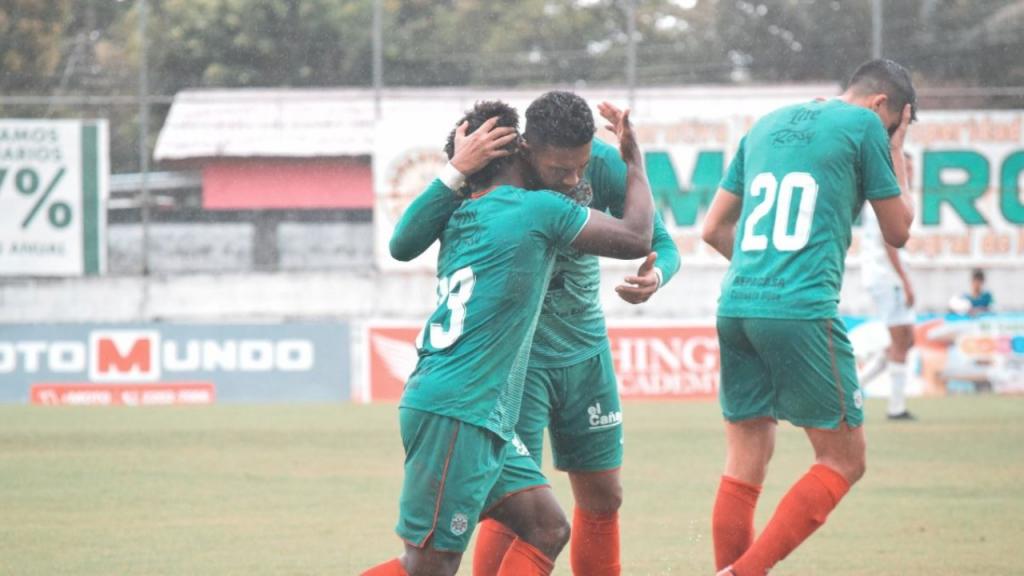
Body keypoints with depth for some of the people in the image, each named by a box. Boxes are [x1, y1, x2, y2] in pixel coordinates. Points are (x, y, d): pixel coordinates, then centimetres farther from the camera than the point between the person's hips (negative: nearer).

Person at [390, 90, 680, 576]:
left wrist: (656, 274, -32)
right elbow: (403, 248, -32)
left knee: (603, 497, 10)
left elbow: (663, 246, -7)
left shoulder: (605, 167, -17)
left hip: (585, 349, 4)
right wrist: (455, 173, -43)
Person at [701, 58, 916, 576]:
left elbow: (714, 229, 22)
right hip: (802, 311, -7)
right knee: (843, 461, 1)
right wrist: (896, 154, 20)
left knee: (745, 464, 9)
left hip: (735, 307, 7)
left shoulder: (767, 125, 20)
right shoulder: (863, 125, 2)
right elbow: (898, 231, 9)